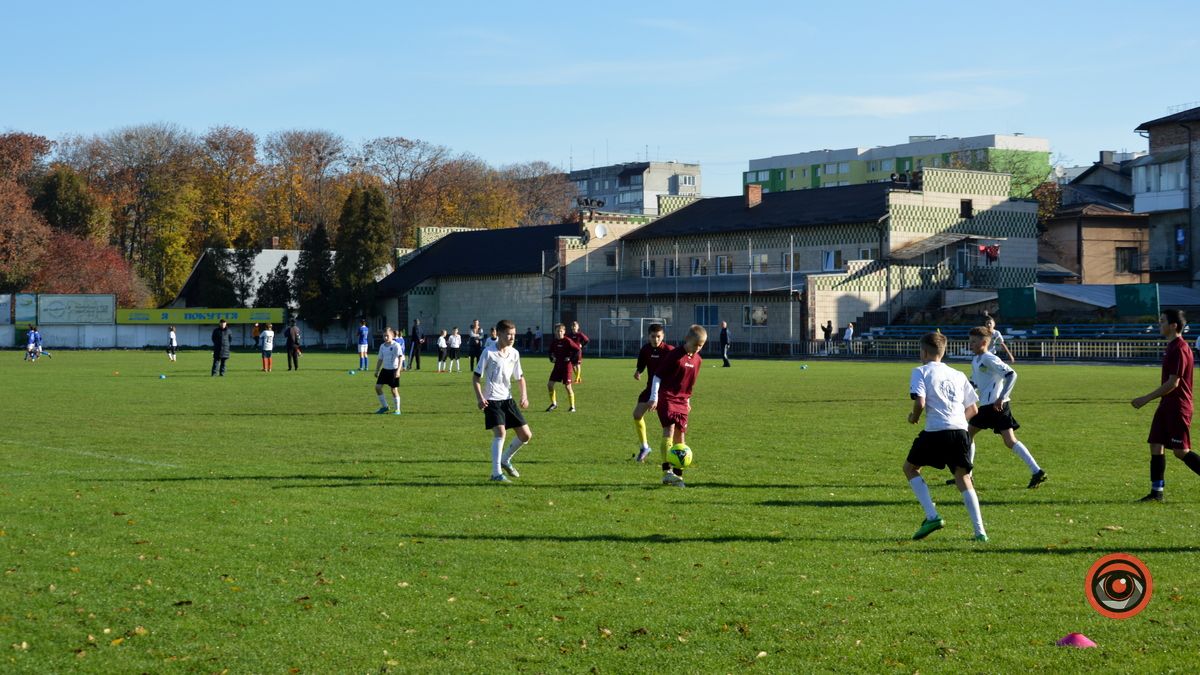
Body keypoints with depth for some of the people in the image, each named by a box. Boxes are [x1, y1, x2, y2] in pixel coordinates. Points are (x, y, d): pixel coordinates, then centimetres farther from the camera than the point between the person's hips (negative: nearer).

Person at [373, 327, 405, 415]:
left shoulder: (396, 345, -12)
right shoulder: (382, 346, 7)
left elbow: (401, 357, -18)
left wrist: (398, 370, -26)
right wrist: (377, 371, 15)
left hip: (393, 370, -6)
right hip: (385, 369, 6)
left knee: (394, 390, -2)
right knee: (378, 387, -2)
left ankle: (397, 409, 11)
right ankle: (384, 407, 12)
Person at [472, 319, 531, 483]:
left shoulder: (514, 353, 6)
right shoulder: (489, 353, -11)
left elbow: (520, 377, 17)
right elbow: (476, 377, -6)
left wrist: (524, 395, 2)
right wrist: (479, 397, -18)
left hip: (508, 399, 6)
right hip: (492, 400, -6)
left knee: (526, 435, 5)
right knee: (500, 432, -23)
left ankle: (505, 460, 29)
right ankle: (496, 473, -17)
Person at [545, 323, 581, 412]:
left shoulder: (567, 341, -13)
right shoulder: (554, 342, 6)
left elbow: (577, 350, -14)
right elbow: (551, 351, 25)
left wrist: (572, 360, -15)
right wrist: (552, 358, 8)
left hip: (567, 366, -6)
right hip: (557, 365, 6)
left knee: (567, 386, -6)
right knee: (549, 384, 2)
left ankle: (572, 407, 5)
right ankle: (554, 403, 19)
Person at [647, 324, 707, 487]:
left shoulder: (697, 360, 8)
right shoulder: (675, 355, -13)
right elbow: (657, 375, -10)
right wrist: (654, 397, -15)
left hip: (682, 401, 7)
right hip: (666, 398, -7)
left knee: (680, 434, 6)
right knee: (669, 428, -21)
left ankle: (678, 474, 12)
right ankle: (667, 471, -27)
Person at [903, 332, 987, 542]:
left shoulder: (921, 371, 4)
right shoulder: (958, 375, 19)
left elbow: (920, 402, -11)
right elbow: (973, 409, 18)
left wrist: (914, 417, 9)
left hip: (936, 431, -4)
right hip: (961, 431, 4)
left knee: (910, 467, 16)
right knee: (963, 478, 9)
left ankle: (932, 516, 2)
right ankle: (980, 531, -3)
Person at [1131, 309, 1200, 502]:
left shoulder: (1179, 349, -18)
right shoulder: (1172, 347, 14)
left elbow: (1172, 383, -22)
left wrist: (1146, 399, -20)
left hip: (1178, 407, -10)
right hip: (1167, 406, 10)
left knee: (1181, 451, -7)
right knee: (1156, 445, 5)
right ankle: (1157, 491, 7)